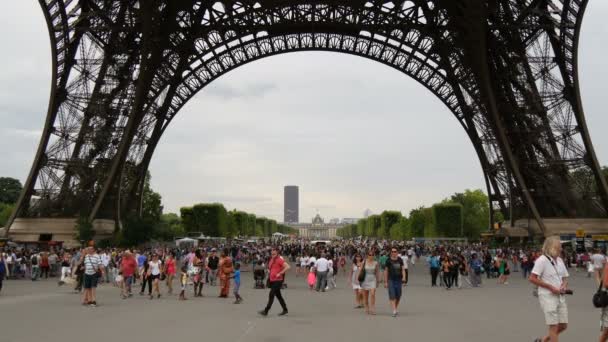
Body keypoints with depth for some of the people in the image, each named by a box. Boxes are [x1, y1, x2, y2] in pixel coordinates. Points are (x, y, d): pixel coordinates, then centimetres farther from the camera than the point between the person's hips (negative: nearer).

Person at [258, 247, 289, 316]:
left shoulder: (279, 260, -12)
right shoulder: (271, 260, 13)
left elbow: (287, 267, -22)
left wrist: (280, 273, -21)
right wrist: (269, 271, 11)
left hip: (278, 280, -9)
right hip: (272, 280, 9)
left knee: (271, 294, -10)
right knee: (278, 295, 14)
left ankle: (266, 311, -7)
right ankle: (285, 310, 24)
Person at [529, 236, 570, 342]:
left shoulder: (560, 260, 9)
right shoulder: (542, 260, -13)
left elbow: (565, 278, 20)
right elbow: (532, 278, -17)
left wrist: (564, 286, -3)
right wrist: (550, 287, -18)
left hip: (560, 296, 7)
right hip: (548, 297, -7)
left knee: (563, 325, 10)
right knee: (554, 326, -6)